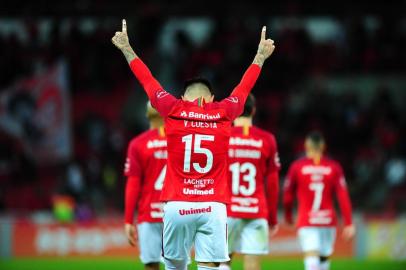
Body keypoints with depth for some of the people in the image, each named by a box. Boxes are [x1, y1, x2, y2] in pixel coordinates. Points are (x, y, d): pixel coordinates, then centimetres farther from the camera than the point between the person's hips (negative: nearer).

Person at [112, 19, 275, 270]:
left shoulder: (173, 110, 3)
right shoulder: (224, 112, 5)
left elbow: (147, 80, 17)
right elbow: (245, 87, 23)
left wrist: (127, 50, 33)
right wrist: (261, 56, 40)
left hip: (177, 206, 0)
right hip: (213, 206, 0)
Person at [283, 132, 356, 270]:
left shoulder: (297, 167, -1)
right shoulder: (334, 167, 1)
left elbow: (288, 195, 6)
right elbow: (343, 197, -4)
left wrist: (288, 214, 25)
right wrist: (348, 223, -1)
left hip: (306, 222, -2)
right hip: (328, 221, 2)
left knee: (311, 258, -13)